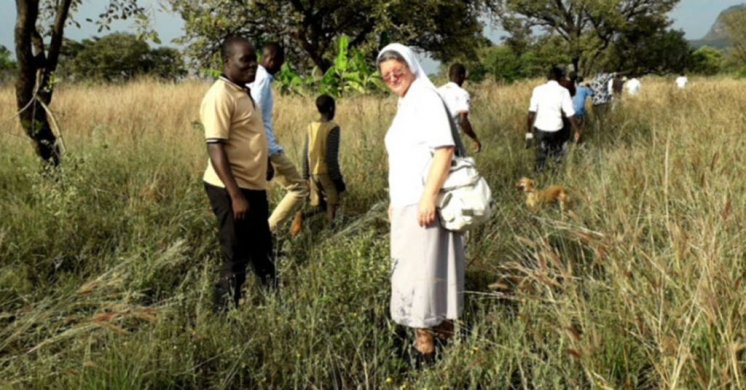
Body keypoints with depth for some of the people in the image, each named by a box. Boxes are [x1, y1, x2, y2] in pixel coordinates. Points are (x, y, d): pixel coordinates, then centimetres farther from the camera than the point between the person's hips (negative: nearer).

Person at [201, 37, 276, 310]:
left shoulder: (243, 92, 12)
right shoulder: (220, 96, -17)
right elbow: (216, 149, -23)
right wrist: (236, 196, -26)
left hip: (253, 186, 9)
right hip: (232, 189, -9)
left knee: (263, 252, 19)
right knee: (236, 259, 0)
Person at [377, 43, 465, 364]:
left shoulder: (426, 98, -11)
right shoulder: (406, 104, 17)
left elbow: (444, 150, -21)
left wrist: (429, 197, -25)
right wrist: (394, 201, 19)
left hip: (422, 202, -9)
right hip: (407, 202, 9)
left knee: (420, 267, -7)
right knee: (414, 266, 14)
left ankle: (425, 343, -1)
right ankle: (443, 328, 24)